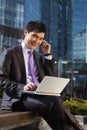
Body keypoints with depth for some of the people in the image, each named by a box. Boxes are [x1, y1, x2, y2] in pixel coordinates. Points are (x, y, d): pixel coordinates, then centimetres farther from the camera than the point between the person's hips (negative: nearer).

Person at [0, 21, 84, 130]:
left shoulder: (39, 56, 23)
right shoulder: (9, 53, 5)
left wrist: (47, 54, 9)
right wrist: (22, 87, -23)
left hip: (39, 96, 5)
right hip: (19, 98, -5)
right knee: (54, 102, -31)